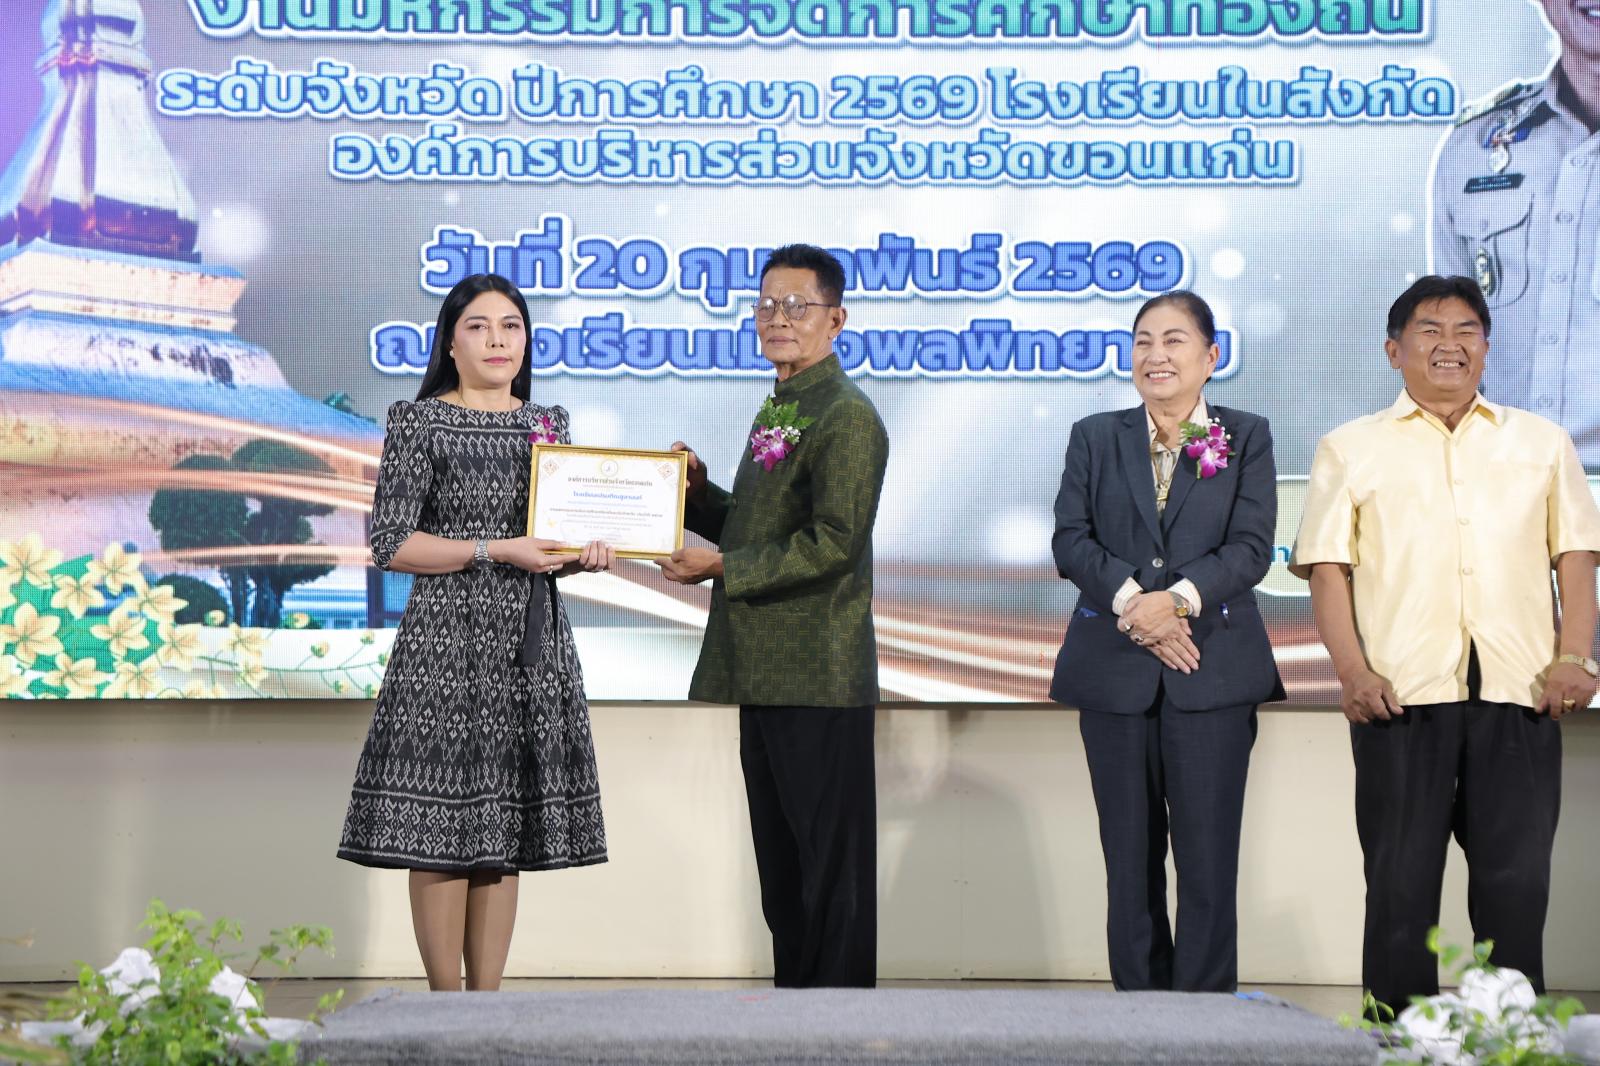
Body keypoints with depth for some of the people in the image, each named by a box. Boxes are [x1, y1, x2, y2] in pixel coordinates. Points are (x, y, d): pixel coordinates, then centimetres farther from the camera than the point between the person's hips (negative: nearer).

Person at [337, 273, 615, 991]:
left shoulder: (549, 423, 14)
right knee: (443, 832, -6)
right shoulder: (419, 422, -2)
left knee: (505, 835, 6)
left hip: (532, 643, 5)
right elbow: (392, 543, -9)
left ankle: (488, 999, 12)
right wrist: (499, 549, -15)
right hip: (449, 641, -5)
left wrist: (587, 553, -2)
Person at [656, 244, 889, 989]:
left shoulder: (845, 416, -13)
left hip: (818, 676, -10)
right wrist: (698, 494, 7)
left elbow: (833, 543, -21)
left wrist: (721, 567, -17)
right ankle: (793, 991, 22)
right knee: (780, 853, 15)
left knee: (832, 857, -4)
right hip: (766, 672, 10)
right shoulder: (778, 410, 19)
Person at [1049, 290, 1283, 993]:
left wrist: (1179, 599, -18)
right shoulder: (1095, 439, 13)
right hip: (1115, 670, 2)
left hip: (1213, 669, -2)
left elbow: (1251, 546, -3)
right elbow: (1070, 540, 2)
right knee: (1130, 857, 5)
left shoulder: (1246, 438, 9)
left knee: (1208, 859, -5)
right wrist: (1131, 599, -15)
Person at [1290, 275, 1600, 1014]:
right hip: (1402, 693, -1)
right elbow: (1328, 567, 5)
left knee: (1516, 882, 1)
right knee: (1400, 884, 1)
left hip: (1519, 694, 1)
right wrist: (1352, 670, -8)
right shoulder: (1351, 449, 13)